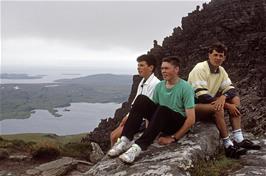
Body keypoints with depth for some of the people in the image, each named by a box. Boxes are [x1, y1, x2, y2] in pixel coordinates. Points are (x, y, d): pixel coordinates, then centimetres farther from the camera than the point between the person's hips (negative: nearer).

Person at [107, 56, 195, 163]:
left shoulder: (185, 88, -13)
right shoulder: (159, 86, 5)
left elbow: (191, 119, -17)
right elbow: (153, 107, 7)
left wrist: (173, 138, -18)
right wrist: (149, 131, -7)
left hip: (178, 124, -5)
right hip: (161, 120, 5)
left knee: (162, 109, -37)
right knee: (142, 100, -20)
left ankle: (139, 146, -43)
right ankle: (125, 140, -30)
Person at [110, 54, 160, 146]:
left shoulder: (154, 83, -19)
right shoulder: (142, 82, 10)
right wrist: (127, 116, 0)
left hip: (145, 120, -9)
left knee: (115, 136, -12)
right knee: (113, 134, 5)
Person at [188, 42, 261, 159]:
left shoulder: (221, 70, 5)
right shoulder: (200, 69, -18)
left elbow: (230, 88, -2)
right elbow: (202, 97, -26)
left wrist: (223, 97, -27)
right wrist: (227, 105, -23)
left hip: (210, 105, 8)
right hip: (193, 106, -8)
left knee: (235, 99, -6)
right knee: (217, 107, -33)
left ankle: (238, 139, -13)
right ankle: (228, 145, -21)